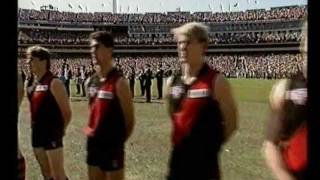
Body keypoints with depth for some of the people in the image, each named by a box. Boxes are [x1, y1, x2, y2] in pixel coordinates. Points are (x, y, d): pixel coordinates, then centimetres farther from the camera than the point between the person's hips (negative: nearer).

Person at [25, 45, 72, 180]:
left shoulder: (54, 83, -15)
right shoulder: (32, 84, 8)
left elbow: (66, 111, -14)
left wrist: (60, 129, -3)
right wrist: (36, 128, 10)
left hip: (52, 135, -8)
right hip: (37, 134, 8)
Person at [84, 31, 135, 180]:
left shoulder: (119, 82, -16)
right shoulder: (90, 82, 5)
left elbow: (129, 120, -11)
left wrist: (118, 141, -2)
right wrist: (92, 133, 7)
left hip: (112, 148, -7)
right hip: (93, 146, 7)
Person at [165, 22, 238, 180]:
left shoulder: (216, 81, -13)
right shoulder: (171, 82, 4)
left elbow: (231, 123, -6)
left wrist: (210, 145, -1)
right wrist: (181, 144, 11)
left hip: (205, 164, -5)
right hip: (177, 161, 6)